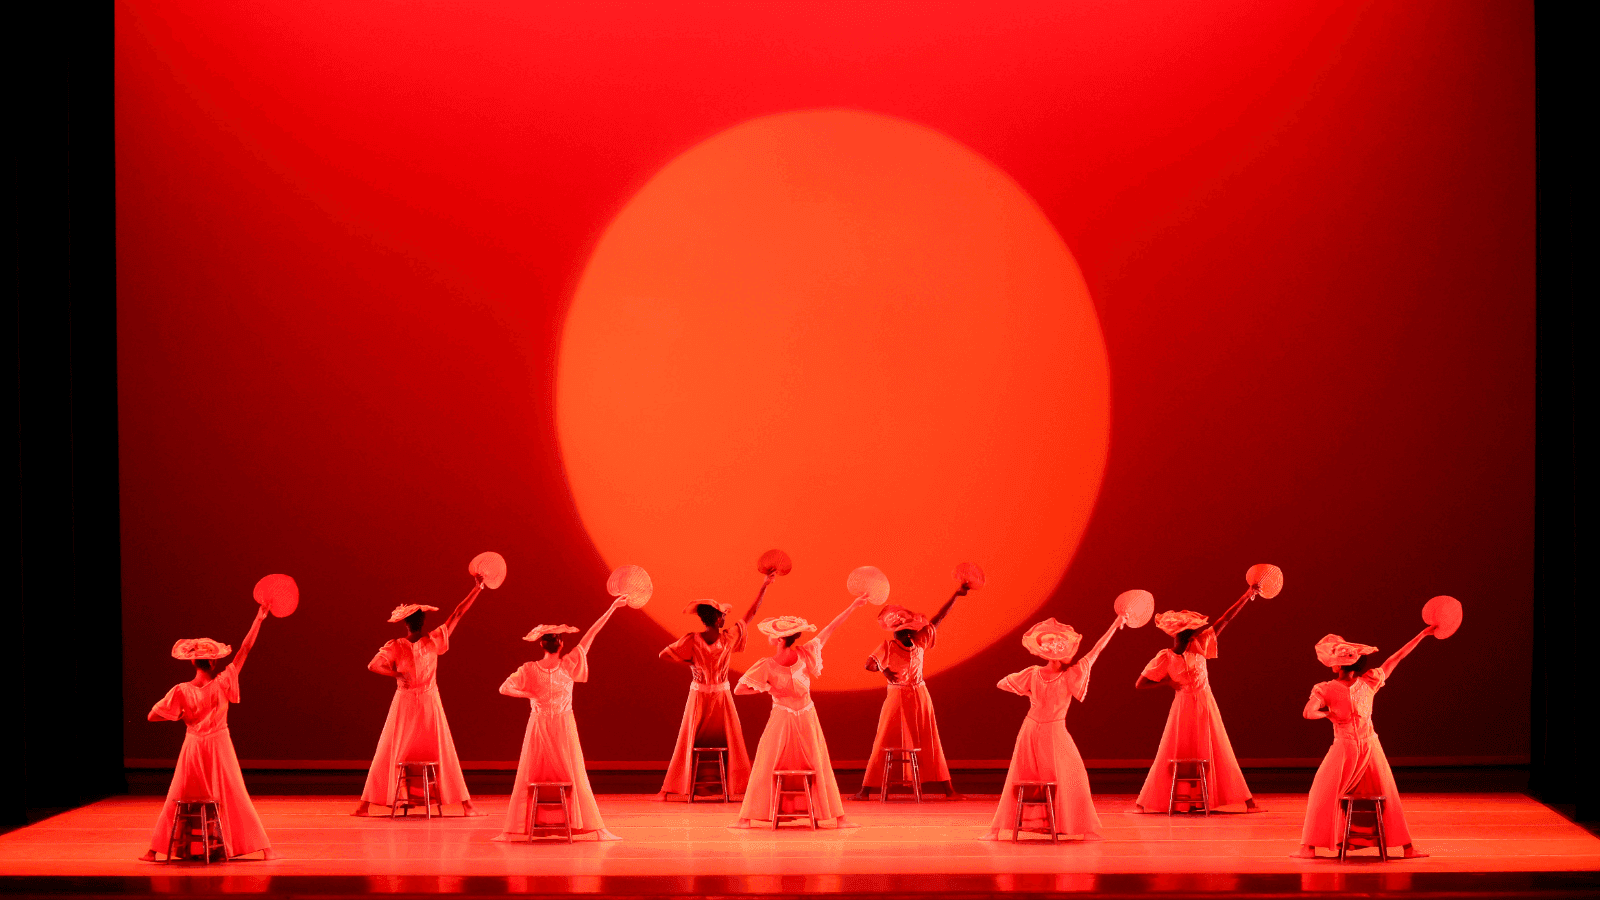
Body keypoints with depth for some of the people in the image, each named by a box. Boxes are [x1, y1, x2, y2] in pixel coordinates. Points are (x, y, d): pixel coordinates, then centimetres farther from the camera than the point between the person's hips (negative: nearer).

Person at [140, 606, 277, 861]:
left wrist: (181, 715, 4)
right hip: (219, 747, -1)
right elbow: (245, 650, -13)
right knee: (235, 799, 6)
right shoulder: (222, 685, -14)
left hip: (193, 749, 1)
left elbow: (152, 716, -10)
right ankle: (265, 848, 6)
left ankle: (154, 850, 13)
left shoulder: (182, 691, -12)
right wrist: (259, 618, -11)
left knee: (177, 800, 11)